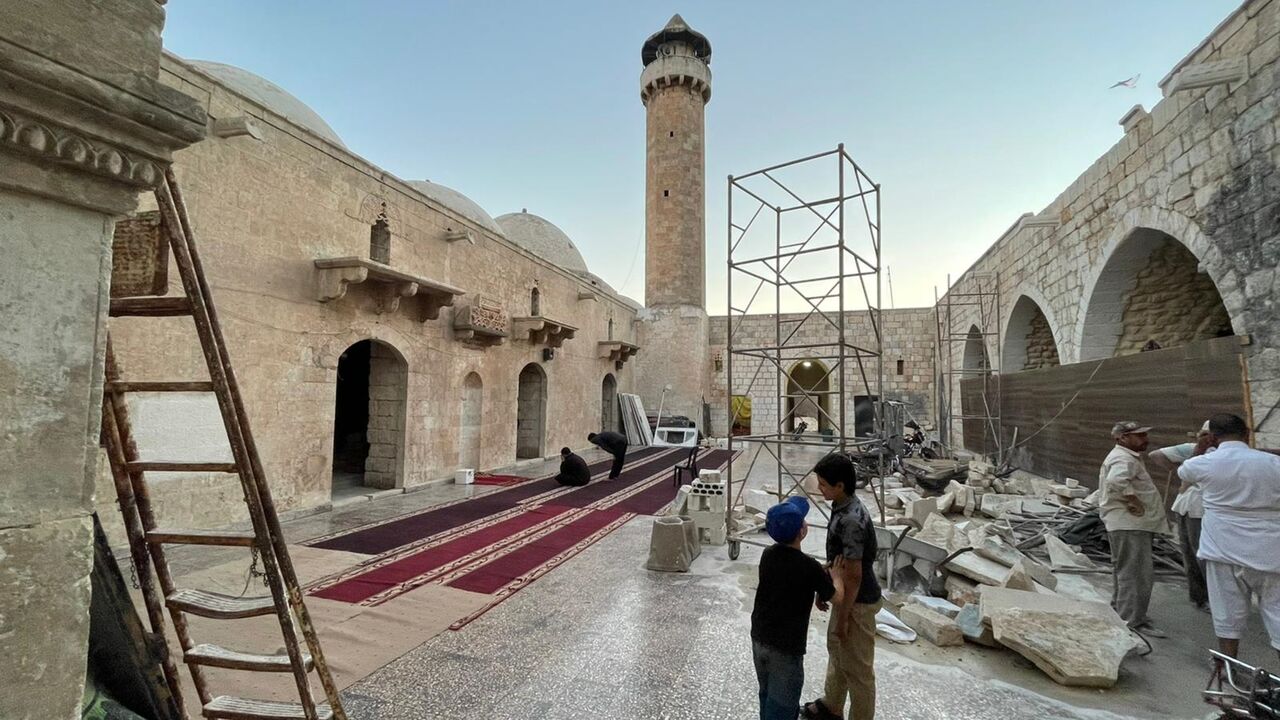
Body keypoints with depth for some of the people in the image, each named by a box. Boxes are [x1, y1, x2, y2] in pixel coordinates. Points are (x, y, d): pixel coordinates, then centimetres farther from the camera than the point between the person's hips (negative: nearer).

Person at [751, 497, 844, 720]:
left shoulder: (768, 555, -4)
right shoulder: (810, 567, -22)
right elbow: (837, 597, -5)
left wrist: (814, 595, 15)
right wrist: (836, 573, 12)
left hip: (759, 638, 6)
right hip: (786, 647, -6)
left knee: (768, 696, 25)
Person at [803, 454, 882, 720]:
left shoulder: (851, 521, -31)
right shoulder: (842, 508, -1)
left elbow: (854, 575, -26)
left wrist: (843, 617, -18)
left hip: (858, 602, -10)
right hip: (846, 596, 10)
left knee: (857, 667, 9)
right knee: (836, 651, 26)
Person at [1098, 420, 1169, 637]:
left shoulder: (1127, 457, 19)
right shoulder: (1124, 459, -18)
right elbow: (1116, 480, -39)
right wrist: (1135, 501, -27)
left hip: (1130, 524, 11)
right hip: (1130, 525, -11)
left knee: (1124, 571, 21)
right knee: (1136, 574, -8)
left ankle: (1119, 609, 33)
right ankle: (1134, 621, -3)